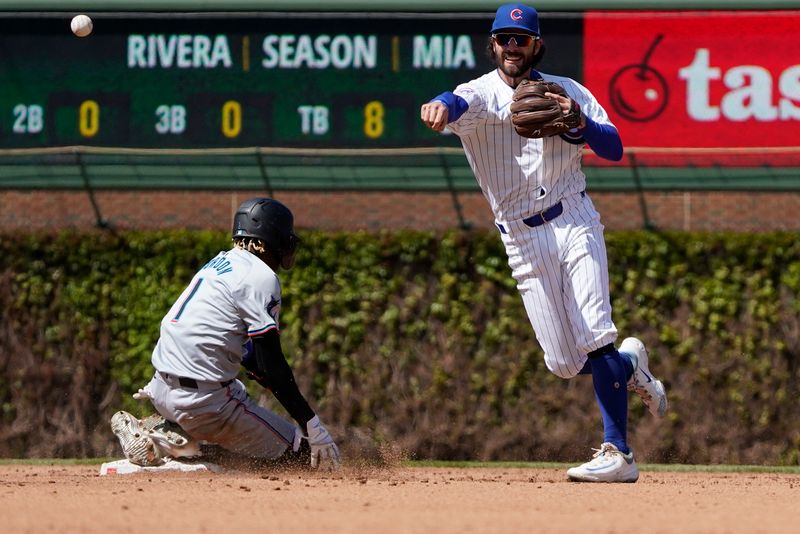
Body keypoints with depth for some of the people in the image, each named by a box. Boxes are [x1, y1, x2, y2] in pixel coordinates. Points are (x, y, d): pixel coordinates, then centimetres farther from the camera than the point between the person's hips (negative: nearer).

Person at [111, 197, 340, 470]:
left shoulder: (219, 263, 18)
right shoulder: (261, 277, -9)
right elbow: (271, 364, -14)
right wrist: (312, 426, -12)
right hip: (204, 401, -9)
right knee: (296, 451, -2)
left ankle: (166, 435, 7)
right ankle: (172, 443, -11)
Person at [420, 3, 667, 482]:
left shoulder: (567, 92, 7)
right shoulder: (482, 95, 0)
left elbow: (614, 148, 2)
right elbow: (460, 102, -26)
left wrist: (577, 124, -18)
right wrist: (442, 107, -51)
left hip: (574, 222, -1)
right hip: (524, 240, 1)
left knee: (595, 339, -17)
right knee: (565, 364, 0)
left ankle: (618, 453, -16)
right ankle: (630, 367, 32)